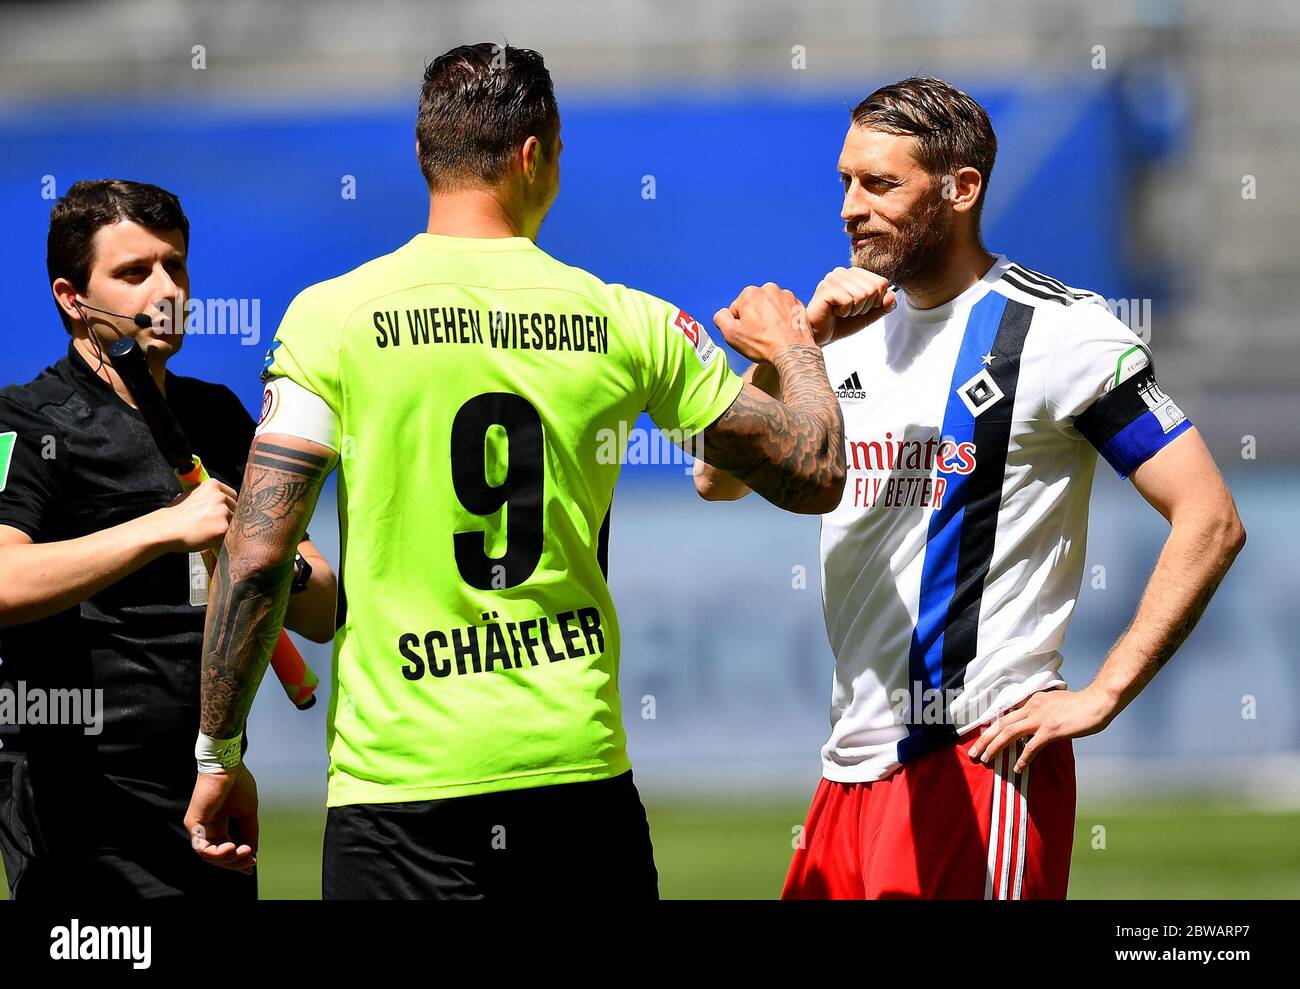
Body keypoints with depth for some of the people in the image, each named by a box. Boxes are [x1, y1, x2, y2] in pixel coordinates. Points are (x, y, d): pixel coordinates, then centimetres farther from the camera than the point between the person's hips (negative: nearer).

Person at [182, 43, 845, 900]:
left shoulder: (333, 317, -3)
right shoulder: (629, 324, 3)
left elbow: (257, 556, -7)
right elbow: (814, 476, 10)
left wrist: (220, 757, 3)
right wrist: (792, 350, 32)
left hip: (400, 778, -2)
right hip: (581, 773, 2)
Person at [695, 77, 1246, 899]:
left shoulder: (1057, 331, -8)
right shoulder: (853, 332, 14)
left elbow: (1211, 523, -11)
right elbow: (720, 479, 7)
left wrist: (1101, 696, -15)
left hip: (980, 761, -7)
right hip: (855, 761, 7)